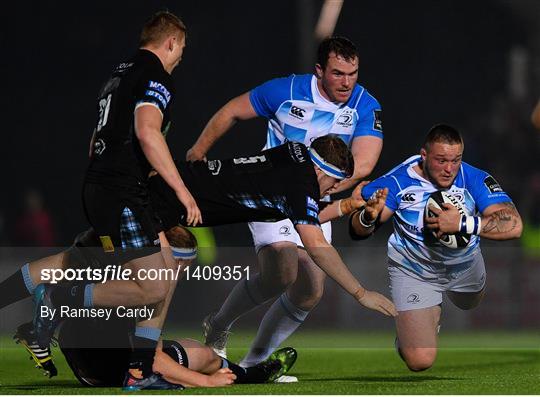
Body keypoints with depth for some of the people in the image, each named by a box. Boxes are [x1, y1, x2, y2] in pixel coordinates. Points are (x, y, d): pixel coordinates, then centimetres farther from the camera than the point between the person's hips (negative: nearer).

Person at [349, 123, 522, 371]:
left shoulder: (474, 179, -29)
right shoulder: (399, 181, -30)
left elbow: (513, 226, -40)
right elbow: (357, 230, -26)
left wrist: (463, 223, -50)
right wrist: (369, 217, -51)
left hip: (464, 265, 3)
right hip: (414, 272, -3)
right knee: (420, 362, -7)